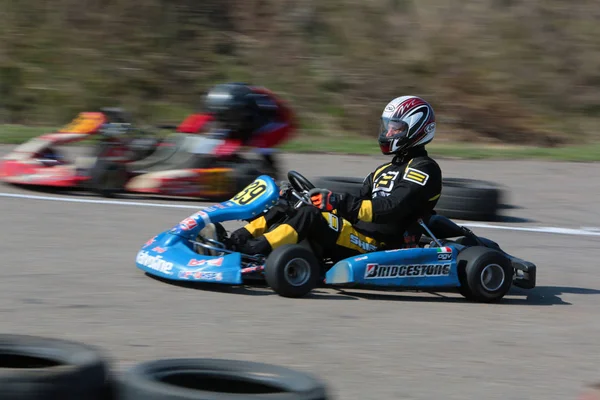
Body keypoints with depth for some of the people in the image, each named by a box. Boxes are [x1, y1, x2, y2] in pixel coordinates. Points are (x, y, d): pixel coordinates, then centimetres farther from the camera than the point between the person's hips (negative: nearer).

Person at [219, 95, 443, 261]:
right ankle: (237, 241, -18)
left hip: (379, 244, -9)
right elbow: (359, 203, 21)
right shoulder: (387, 170, 26)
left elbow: (391, 210, -19)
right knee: (284, 208, -4)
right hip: (355, 232, 9)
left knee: (309, 215, -29)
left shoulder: (424, 169, -4)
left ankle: (256, 250, -40)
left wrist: (339, 203, -26)